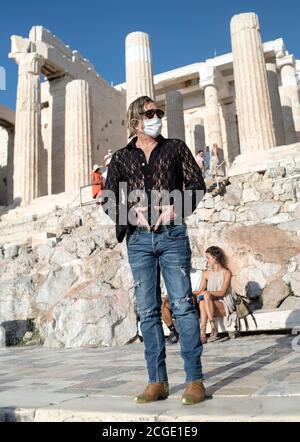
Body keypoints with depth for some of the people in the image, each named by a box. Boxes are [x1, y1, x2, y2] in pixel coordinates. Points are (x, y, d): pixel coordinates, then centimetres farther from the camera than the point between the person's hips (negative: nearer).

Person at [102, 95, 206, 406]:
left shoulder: (175, 148, 13)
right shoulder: (121, 157, 14)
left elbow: (197, 184, 7)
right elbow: (108, 199, 9)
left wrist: (175, 207, -10)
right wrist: (132, 213, -9)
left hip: (172, 235, -1)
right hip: (138, 239, 2)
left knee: (182, 304, -6)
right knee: (148, 311, 2)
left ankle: (194, 379, 0)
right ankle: (157, 381, 9)